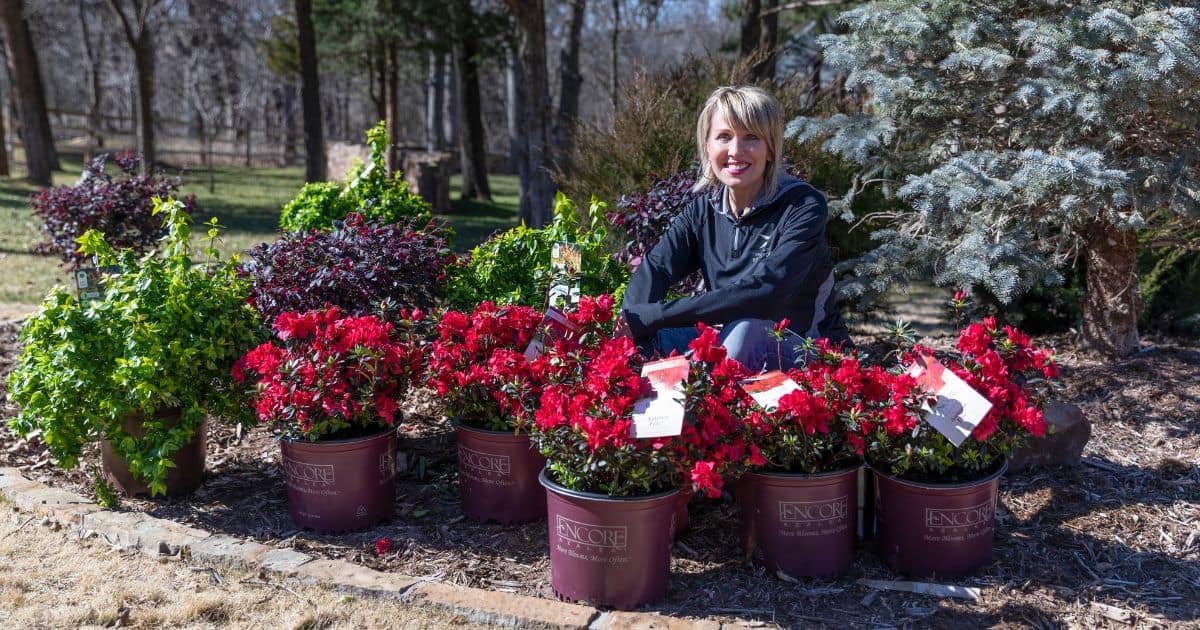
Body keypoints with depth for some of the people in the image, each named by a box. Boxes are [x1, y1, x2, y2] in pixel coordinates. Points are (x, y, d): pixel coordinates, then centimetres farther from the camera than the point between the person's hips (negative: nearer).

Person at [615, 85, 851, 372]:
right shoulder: (702, 210, 2)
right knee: (644, 339, -18)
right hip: (725, 346, 4)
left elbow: (762, 291, -30)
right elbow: (654, 268, -13)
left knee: (744, 330, -35)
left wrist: (654, 316, -34)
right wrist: (633, 322, -37)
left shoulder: (804, 207, -15)